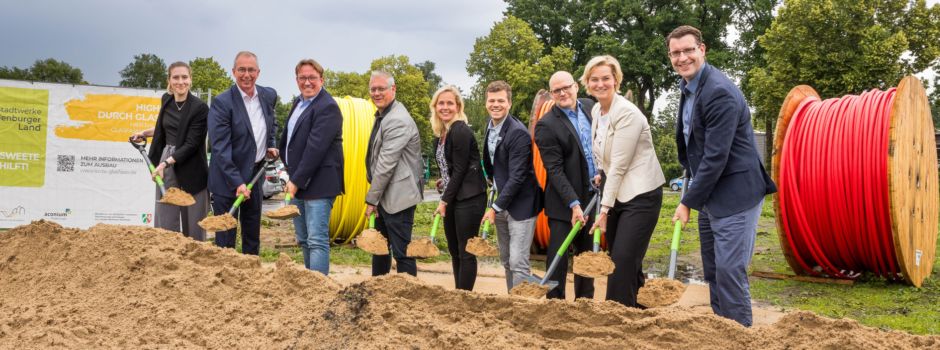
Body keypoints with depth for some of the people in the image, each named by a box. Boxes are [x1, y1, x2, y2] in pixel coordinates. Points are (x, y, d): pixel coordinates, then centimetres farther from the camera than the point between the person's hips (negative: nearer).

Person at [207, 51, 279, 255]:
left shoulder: (269, 96, 3)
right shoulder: (222, 103, -16)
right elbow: (220, 148, -20)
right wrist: (237, 183, -25)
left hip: (256, 174, 6)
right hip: (228, 179, -6)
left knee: (253, 234, 16)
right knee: (225, 238, -1)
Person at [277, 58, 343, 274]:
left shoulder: (327, 107, -15)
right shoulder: (298, 103, 15)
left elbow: (315, 148, -22)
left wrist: (297, 180, -21)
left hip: (318, 184, -10)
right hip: (297, 183, 10)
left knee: (317, 240, -10)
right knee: (303, 240, 17)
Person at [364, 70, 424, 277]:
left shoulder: (398, 121, -19)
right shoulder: (382, 116, 13)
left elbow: (386, 164, -21)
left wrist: (371, 199, -15)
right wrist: (374, 197, 14)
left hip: (398, 197, -10)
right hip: (385, 196, 10)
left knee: (401, 251, -4)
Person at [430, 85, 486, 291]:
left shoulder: (461, 131, -14)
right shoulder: (440, 133, 12)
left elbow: (459, 170, -15)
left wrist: (444, 201, -11)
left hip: (468, 199, -9)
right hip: (451, 198, 9)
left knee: (466, 252, -3)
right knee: (454, 250, 13)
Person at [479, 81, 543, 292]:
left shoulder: (518, 133, -19)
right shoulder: (490, 126, 6)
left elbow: (517, 177, -22)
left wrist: (496, 207, -20)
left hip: (520, 205, -8)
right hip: (501, 202, 8)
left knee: (518, 262, -11)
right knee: (506, 261, 14)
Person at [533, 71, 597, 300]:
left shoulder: (590, 106, 5)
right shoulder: (546, 125, -13)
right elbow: (554, 170, -17)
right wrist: (574, 204, -23)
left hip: (593, 196, 6)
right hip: (564, 202, -6)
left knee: (587, 252, 15)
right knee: (559, 255, -2)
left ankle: (585, 300, 26)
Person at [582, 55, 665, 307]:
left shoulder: (627, 113, -17)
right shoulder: (596, 111, 10)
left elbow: (619, 166, -18)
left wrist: (604, 210, -16)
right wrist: (601, 174, 4)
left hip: (640, 195, -8)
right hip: (615, 195, 8)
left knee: (623, 263, -11)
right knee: (621, 263, 9)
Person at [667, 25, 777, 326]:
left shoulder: (719, 92, -21)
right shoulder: (687, 88, 9)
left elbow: (716, 156, -23)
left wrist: (688, 202, -17)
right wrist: (693, 193, 13)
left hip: (735, 194, -9)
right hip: (710, 194, 10)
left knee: (729, 271, -8)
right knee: (713, 272, 15)